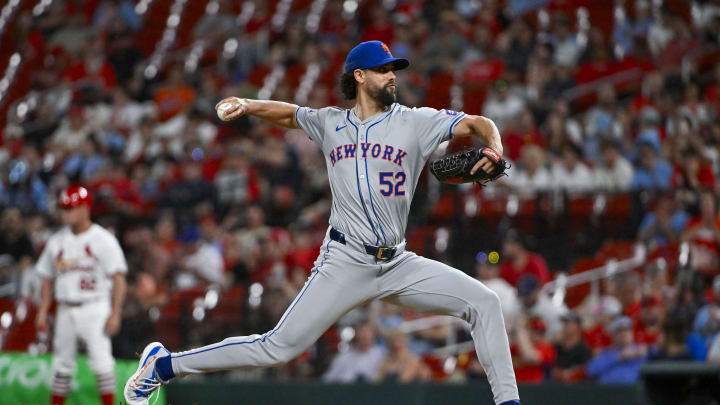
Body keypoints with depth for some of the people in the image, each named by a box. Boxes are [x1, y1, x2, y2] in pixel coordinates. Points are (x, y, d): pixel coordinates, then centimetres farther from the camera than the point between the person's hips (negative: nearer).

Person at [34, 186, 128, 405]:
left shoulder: (103, 239, -5)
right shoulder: (57, 241, 11)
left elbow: (118, 278, -8)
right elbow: (47, 279, 16)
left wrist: (115, 313, -16)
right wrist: (42, 312, 8)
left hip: (95, 309, -5)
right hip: (66, 311, 5)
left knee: (101, 360, -12)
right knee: (62, 363, 8)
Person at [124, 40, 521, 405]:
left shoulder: (415, 122, 2)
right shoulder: (331, 123, 7)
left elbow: (478, 123, -2)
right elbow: (289, 114, 24)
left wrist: (494, 147, -23)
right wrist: (248, 105, 5)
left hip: (399, 265, 2)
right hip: (345, 263, -2)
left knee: (484, 302, -13)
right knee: (279, 347, -8)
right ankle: (164, 365, 3)